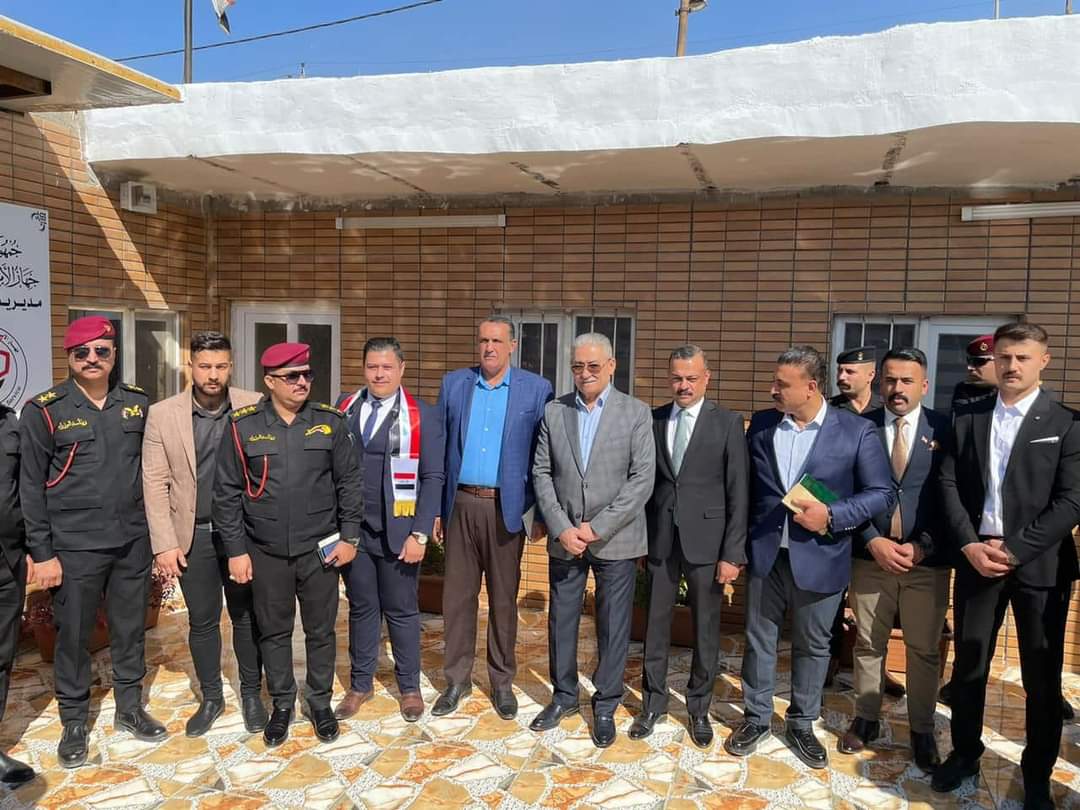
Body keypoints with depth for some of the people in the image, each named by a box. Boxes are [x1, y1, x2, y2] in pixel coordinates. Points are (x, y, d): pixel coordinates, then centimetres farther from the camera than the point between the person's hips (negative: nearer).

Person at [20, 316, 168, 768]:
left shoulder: (137, 403, 3)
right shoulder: (44, 411, -6)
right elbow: (31, 488, -4)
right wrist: (42, 553, -7)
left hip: (132, 541, 3)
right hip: (74, 547, -3)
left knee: (131, 629, 15)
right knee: (73, 636, 10)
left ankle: (129, 709, 33)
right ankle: (73, 723, 29)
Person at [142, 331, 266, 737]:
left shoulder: (255, 407, -6)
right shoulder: (162, 414, -3)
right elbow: (155, 483, -2)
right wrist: (164, 544, -6)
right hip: (193, 536, 1)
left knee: (247, 617, 12)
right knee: (202, 621, 13)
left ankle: (251, 694, 29)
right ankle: (211, 698, 31)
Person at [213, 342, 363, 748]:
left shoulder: (330, 422, -2)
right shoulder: (242, 425, -4)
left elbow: (350, 482, 3)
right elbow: (227, 493, -1)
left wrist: (349, 536, -1)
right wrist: (236, 550, -2)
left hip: (319, 550, 0)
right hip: (266, 554, 0)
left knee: (321, 630, 11)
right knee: (274, 631, 13)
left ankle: (320, 702, 30)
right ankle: (282, 703, 32)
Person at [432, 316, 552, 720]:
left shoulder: (536, 389, -2)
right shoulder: (453, 384, 5)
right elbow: (439, 449, 8)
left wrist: (542, 513, -4)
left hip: (507, 507, -2)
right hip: (461, 504, 2)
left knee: (504, 598, 9)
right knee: (457, 595, 9)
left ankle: (502, 682, 25)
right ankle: (457, 680, 24)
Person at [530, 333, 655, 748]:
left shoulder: (636, 413, -4)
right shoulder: (554, 412, 4)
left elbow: (643, 479, -9)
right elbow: (541, 473, 3)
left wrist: (597, 527, -14)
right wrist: (561, 528, -9)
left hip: (615, 539, -2)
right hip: (564, 538, 3)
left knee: (613, 626, 7)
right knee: (561, 620, 13)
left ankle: (606, 705, 26)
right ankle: (564, 695, 33)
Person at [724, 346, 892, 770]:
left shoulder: (856, 430, -7)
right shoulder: (761, 425, 2)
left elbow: (882, 493, -6)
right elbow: (744, 485, 8)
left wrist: (832, 515, -18)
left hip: (819, 558, -2)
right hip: (764, 554, 2)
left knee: (812, 645, 14)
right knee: (759, 640, 13)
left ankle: (802, 724, 33)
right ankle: (756, 718, 32)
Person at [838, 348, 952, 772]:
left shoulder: (946, 429, -2)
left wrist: (924, 545, -11)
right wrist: (874, 541, -11)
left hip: (927, 559, 0)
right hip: (870, 554, 1)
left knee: (924, 649, 10)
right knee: (868, 644, 13)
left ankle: (922, 730, 27)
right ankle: (866, 719, 29)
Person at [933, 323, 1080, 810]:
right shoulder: (967, 420, 7)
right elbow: (950, 486, 3)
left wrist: (1015, 549, -15)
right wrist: (970, 545, -10)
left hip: (1040, 565, -2)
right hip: (977, 558, 2)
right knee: (968, 665, 11)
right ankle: (964, 753, 30)